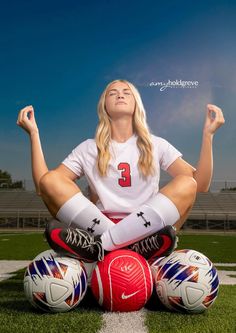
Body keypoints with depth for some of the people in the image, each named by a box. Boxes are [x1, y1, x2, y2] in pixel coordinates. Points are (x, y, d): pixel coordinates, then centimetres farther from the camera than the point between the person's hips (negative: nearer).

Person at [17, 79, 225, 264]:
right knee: (50, 180, -17)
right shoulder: (88, 149, 13)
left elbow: (200, 184, 5)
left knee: (186, 184, -24)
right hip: (96, 226, 0)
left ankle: (100, 245, -31)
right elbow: (43, 186, 3)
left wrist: (208, 134, -2)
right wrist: (34, 133, 2)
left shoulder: (156, 145, 14)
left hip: (147, 230, 1)